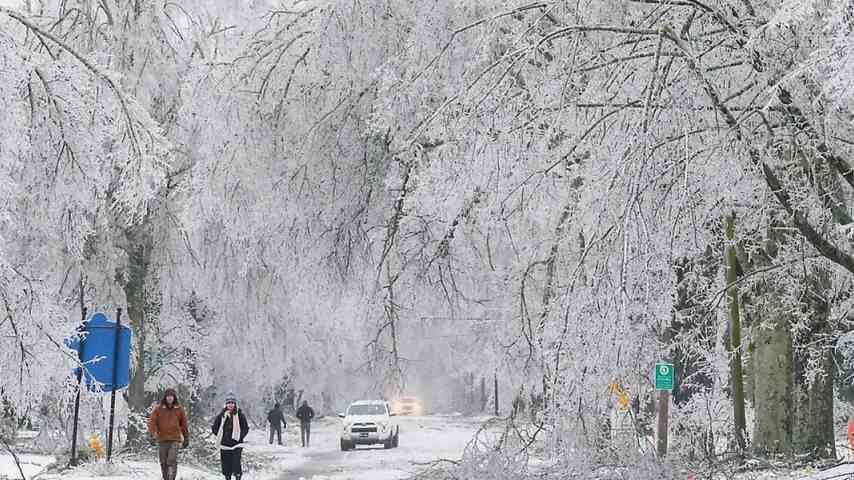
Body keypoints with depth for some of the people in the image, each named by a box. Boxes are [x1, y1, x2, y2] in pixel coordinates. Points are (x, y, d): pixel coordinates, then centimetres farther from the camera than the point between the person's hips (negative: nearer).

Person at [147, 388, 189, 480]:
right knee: (163, 462, 7)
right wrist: (154, 432, -19)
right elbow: (152, 422, -1)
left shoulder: (179, 410, 6)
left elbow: (184, 424, 13)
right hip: (162, 440, 2)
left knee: (172, 461, -17)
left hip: (175, 439, -2)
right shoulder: (158, 409, 4)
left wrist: (186, 438, 15)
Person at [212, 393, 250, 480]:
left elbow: (246, 428, 4)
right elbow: (214, 428, 10)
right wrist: (221, 436, 1)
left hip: (236, 444, -2)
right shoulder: (221, 415, 2)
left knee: (236, 463, -13)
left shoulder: (240, 415, -2)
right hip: (225, 445, 2)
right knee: (226, 465, 7)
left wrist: (239, 436, -7)